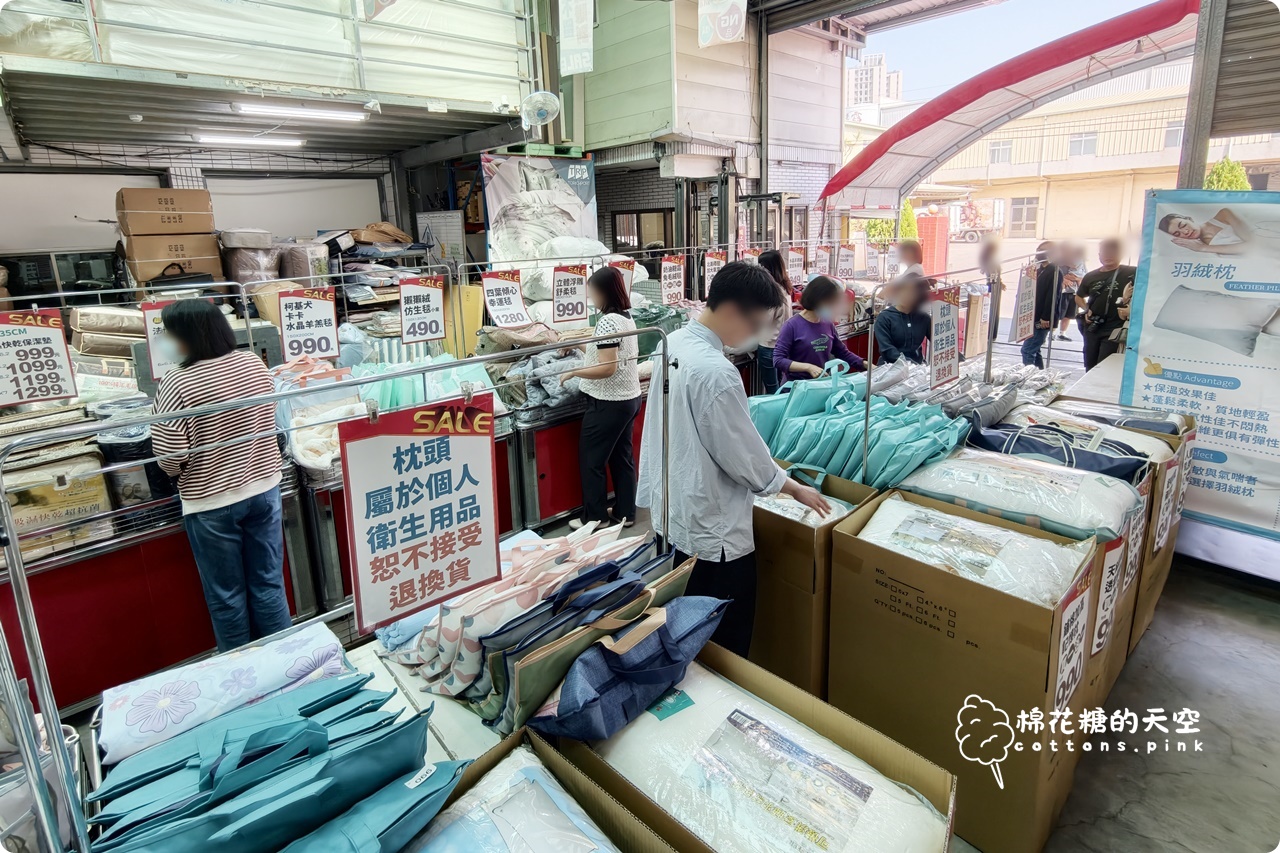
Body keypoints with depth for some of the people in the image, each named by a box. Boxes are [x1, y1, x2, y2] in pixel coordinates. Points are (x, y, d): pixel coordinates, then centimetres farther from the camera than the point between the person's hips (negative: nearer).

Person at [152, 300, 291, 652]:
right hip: (264, 489, 5)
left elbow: (170, 457, -18)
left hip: (211, 504, -5)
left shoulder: (177, 384, -19)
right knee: (269, 585, 15)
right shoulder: (255, 364, -3)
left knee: (226, 597, 12)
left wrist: (181, 471, 3)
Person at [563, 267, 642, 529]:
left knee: (591, 460, 3)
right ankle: (625, 513, 25)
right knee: (622, 457, 16)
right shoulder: (627, 317, 9)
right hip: (629, 398, 9)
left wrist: (573, 372, -15)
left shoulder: (607, 321, -20)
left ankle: (595, 520, 13)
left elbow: (607, 368, -25)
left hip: (609, 403, -9)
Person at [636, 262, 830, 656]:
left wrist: (764, 461, 17)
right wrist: (795, 488, -1)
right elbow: (744, 457, -20)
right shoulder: (716, 372, -28)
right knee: (725, 649, 10)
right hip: (712, 533, -9)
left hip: (671, 516, 9)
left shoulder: (674, 344, 1)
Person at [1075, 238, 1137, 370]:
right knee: (1090, 368, 13)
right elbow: (1079, 297, 23)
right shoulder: (1091, 276, 9)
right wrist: (1086, 309, 4)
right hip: (1092, 328, 5)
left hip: (1114, 330, -5)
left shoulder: (1131, 273, -4)